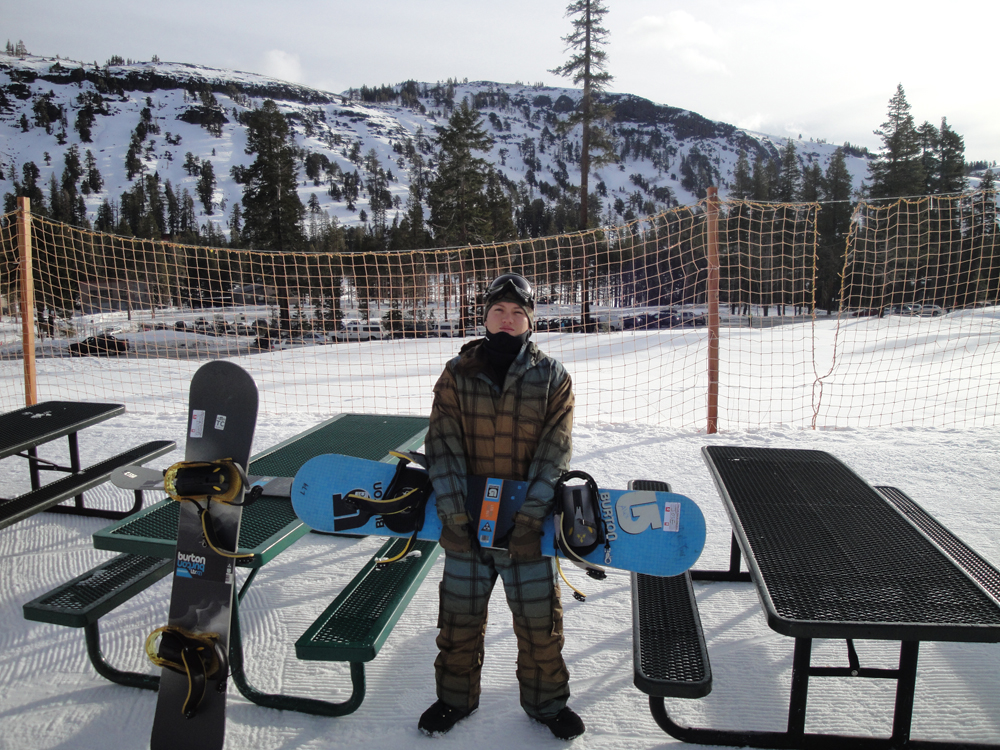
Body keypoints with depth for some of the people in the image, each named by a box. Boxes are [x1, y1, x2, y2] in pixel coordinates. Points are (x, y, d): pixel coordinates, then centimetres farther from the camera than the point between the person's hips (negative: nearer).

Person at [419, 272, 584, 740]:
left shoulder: (551, 377, -2)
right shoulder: (456, 374, 0)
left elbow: (553, 452, -7)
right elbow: (443, 444, -5)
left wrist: (530, 515, -17)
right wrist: (454, 511, -14)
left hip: (526, 526, -1)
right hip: (465, 524, 1)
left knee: (539, 622, 10)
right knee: (459, 618, 15)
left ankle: (546, 702, 35)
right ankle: (456, 697, 38)